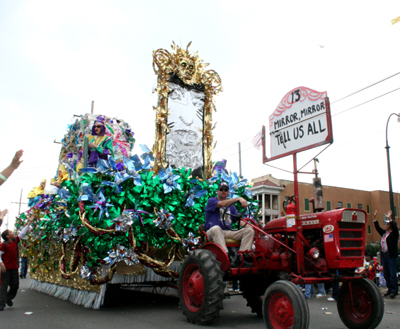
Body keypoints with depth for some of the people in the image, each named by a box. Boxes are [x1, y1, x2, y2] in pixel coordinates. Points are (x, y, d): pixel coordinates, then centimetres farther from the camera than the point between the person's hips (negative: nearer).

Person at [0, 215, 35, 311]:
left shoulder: (15, 241, 6)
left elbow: (23, 233, 12)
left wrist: (29, 222, 14)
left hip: (14, 268, 7)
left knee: (15, 286, 13)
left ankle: (8, 298, 34)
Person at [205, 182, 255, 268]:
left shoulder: (231, 206, 22)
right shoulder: (211, 201, 4)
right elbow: (222, 204, -19)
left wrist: (248, 225, -9)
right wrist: (239, 199, -29)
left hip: (227, 232, 6)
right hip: (212, 233, -5)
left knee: (249, 230, -13)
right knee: (216, 228, -41)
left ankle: (240, 257, -27)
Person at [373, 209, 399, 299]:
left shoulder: (394, 233, -3)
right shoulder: (384, 233, 15)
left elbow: (394, 227, -21)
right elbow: (377, 227, 23)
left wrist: (389, 218, -24)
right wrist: (374, 217, 20)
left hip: (391, 256, -7)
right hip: (384, 255, 7)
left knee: (392, 274, -5)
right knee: (386, 274, 10)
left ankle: (394, 290, 1)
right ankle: (390, 289, 18)